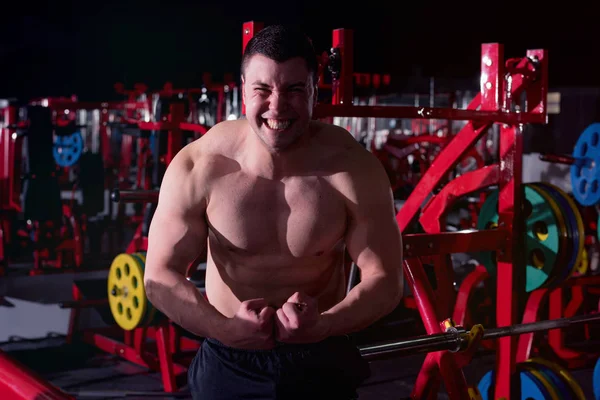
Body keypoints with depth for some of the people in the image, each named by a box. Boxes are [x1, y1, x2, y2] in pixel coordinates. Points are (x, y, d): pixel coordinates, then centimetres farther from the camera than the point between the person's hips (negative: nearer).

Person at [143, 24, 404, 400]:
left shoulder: (355, 170, -16)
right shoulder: (198, 166, -15)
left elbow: (385, 280, -12)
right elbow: (160, 275, -11)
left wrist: (322, 326, -29)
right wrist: (224, 327, -27)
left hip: (321, 361, 0)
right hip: (227, 362, 0)